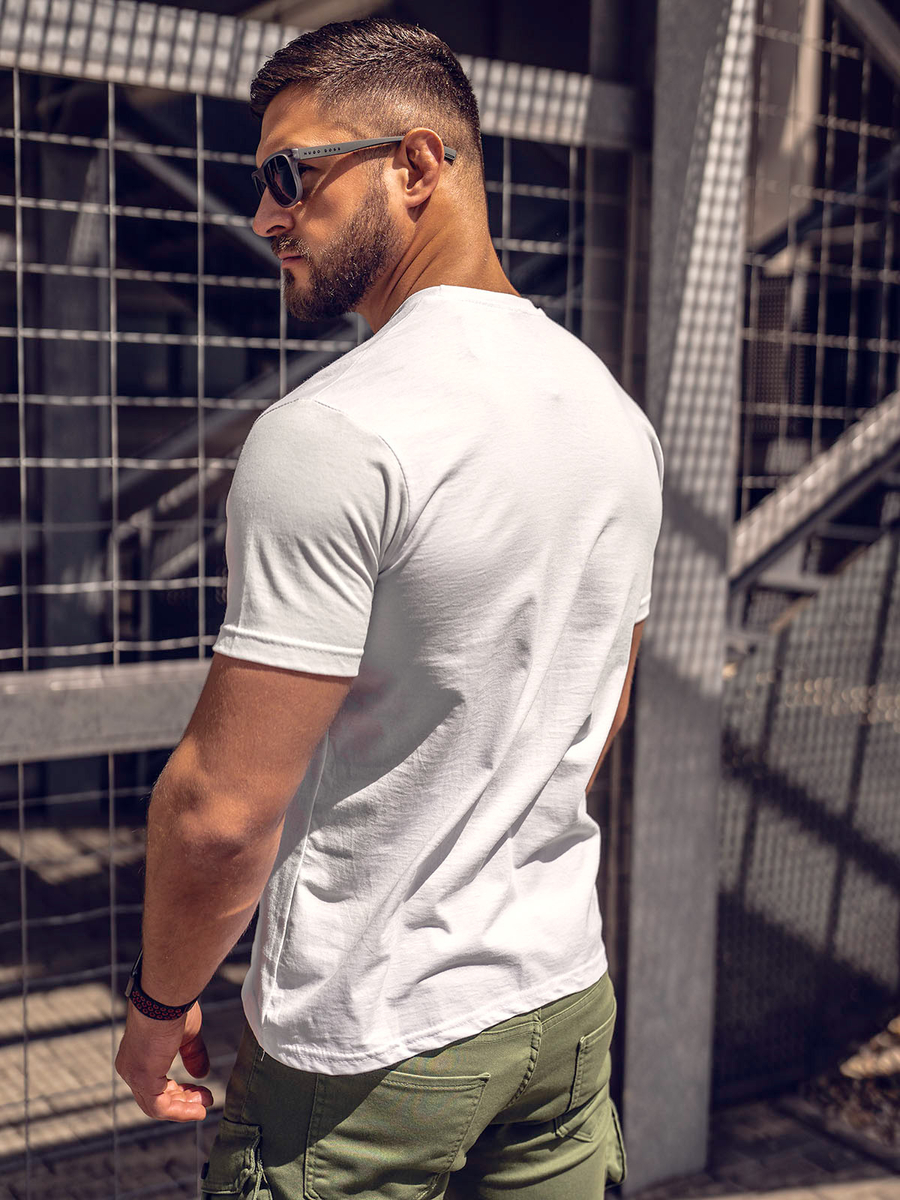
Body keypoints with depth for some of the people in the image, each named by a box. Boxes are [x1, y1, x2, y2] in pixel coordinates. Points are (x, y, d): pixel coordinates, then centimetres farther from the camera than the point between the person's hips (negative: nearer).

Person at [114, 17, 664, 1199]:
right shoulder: (617, 412, 2)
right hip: (567, 994, 7)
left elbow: (221, 811, -22)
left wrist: (159, 1000, -4)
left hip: (369, 1054, -7)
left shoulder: (330, 435, -23)